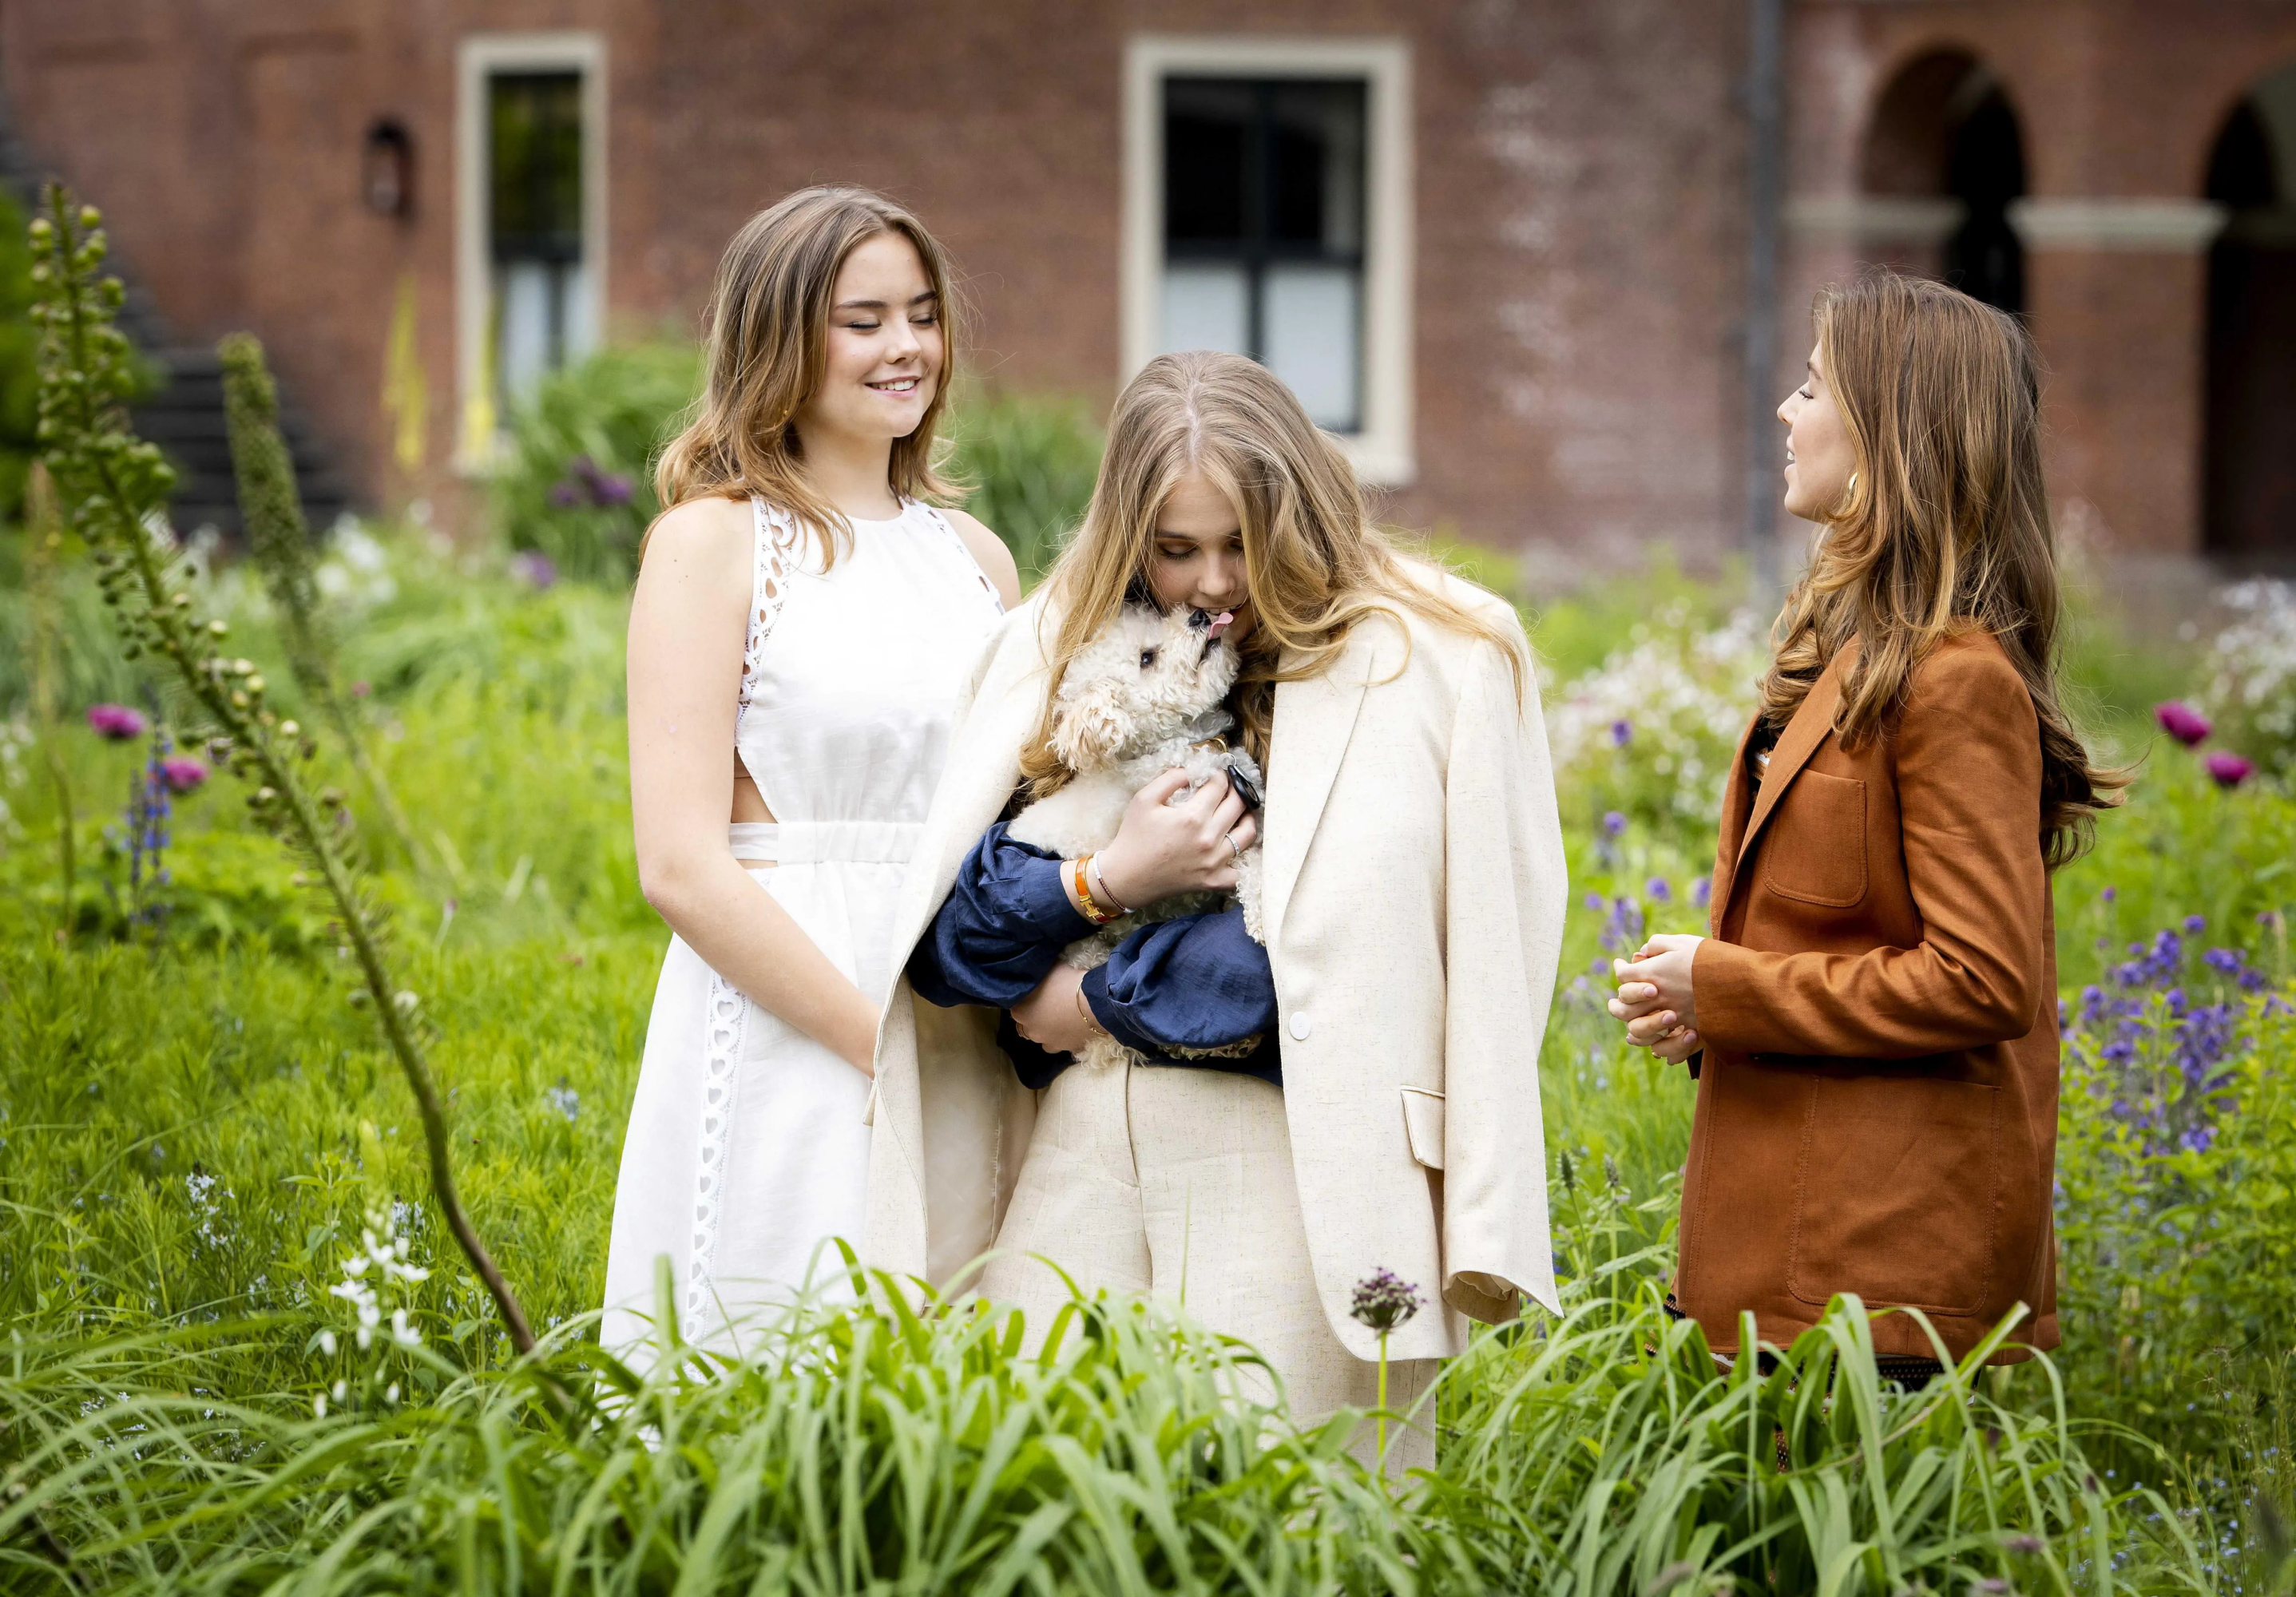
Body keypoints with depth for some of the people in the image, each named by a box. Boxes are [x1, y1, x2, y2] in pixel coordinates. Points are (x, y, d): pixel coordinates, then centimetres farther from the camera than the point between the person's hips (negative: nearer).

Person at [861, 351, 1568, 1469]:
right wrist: (1108, 879, -9)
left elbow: (1360, 940, -8)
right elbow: (939, 944, 9)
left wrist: (1102, 998, -2)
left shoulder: (1434, 666, 1)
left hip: (1292, 1156, -4)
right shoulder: (1056, 654, 14)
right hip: (1079, 1154, 4)